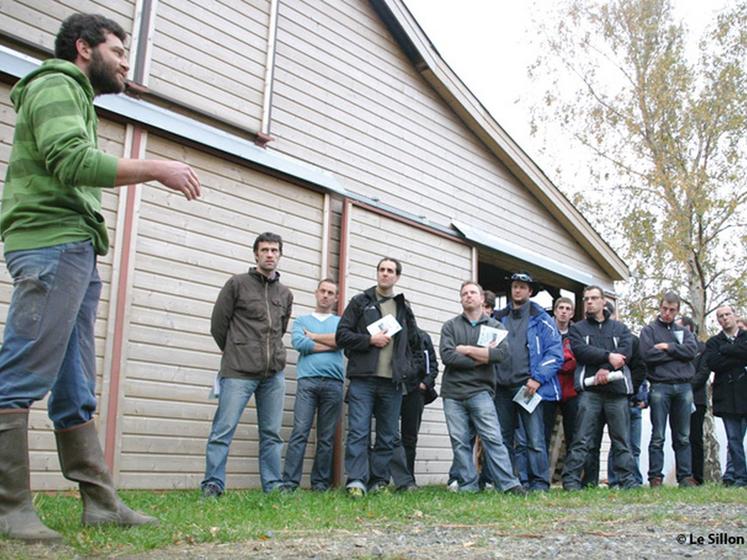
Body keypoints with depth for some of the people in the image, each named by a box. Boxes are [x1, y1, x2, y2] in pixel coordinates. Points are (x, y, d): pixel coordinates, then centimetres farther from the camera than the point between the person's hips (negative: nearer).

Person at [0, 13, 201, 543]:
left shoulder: (75, 97, 29)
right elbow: (72, 161, -16)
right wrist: (155, 169, -15)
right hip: (51, 245, -10)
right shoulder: (55, 85, 1)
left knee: (76, 393, 6)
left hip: (76, 254, 10)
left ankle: (101, 502, 9)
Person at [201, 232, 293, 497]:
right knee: (223, 429, -5)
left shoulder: (285, 294, 15)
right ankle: (213, 484, 2)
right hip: (239, 372, -4)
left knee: (272, 433, 8)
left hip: (274, 373, 4)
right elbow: (218, 324, 4)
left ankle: (273, 485, 15)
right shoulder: (237, 283, 2)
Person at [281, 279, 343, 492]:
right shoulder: (302, 320, 18)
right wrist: (330, 344, 0)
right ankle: (289, 482, -10)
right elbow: (298, 342, -3)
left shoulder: (341, 322, 19)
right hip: (307, 380, -1)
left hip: (333, 383, 1)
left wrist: (312, 336, 2)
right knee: (299, 432, -10)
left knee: (326, 437, 3)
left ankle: (320, 483, 8)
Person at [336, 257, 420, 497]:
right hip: (363, 378, -3)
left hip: (393, 381, 4)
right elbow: (342, 335, 1)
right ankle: (356, 481, -10)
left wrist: (410, 369, 8)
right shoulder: (360, 302, 8)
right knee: (358, 432, -10)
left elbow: (414, 344, 23)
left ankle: (379, 481, 13)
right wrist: (370, 340, -10)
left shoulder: (404, 308, 17)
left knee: (388, 436, 6)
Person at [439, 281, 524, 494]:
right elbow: (447, 356, -7)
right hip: (453, 392, 1)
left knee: (493, 438, -7)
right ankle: (468, 486, 8)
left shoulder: (495, 326, 10)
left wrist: (466, 350, -8)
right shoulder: (450, 326, 10)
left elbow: (502, 353, -10)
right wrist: (481, 357, -8)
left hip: (480, 391, -1)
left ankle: (509, 483, -5)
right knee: (459, 442, 2)